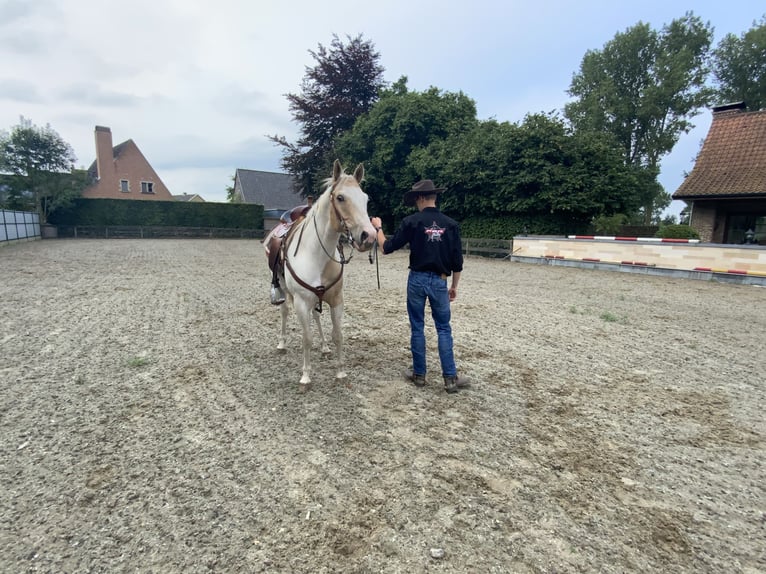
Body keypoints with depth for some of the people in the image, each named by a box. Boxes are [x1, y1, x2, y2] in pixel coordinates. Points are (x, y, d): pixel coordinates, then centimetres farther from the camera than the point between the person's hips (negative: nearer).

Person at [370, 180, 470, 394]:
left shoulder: (411, 222, -7)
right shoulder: (451, 224, 0)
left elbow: (387, 248, -2)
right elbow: (457, 261, 0)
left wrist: (378, 228, 15)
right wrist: (454, 286, 12)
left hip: (417, 279, -1)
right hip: (439, 281, 2)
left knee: (417, 327, 10)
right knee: (444, 329, 8)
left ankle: (419, 374, 19)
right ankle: (450, 378, 8)